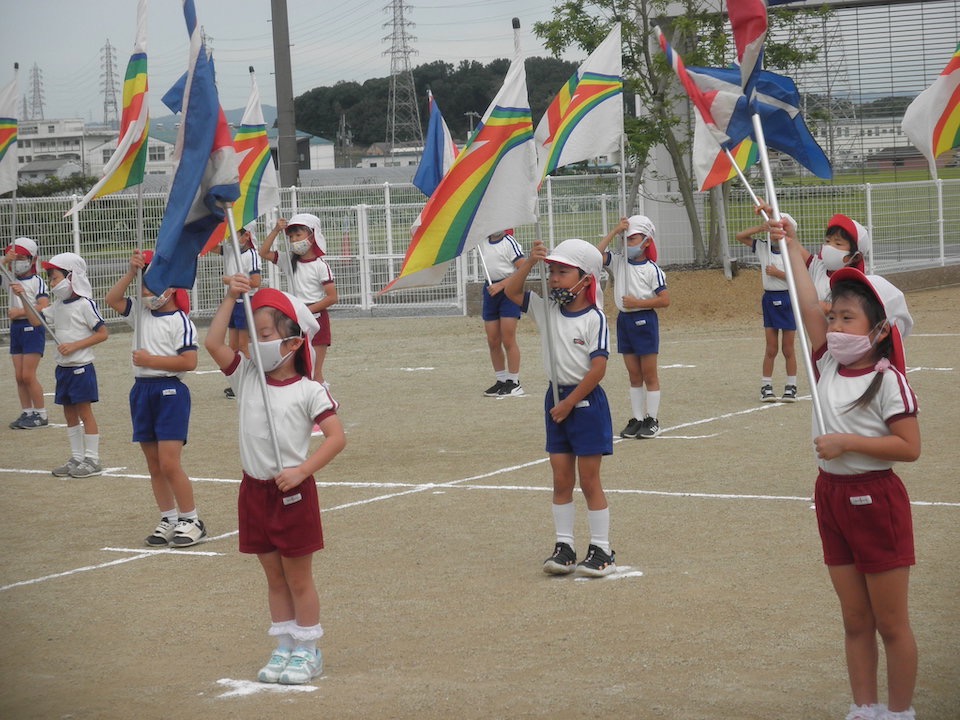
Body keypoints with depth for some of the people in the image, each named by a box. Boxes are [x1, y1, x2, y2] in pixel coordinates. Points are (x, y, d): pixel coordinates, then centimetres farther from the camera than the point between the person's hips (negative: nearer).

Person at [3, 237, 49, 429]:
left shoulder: (36, 281, -8)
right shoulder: (12, 280, 11)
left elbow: (44, 307, -18)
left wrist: (21, 311, -21)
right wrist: (6, 260, -13)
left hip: (32, 328, -7)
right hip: (16, 328, 7)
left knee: (28, 375, -8)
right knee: (19, 376, 7)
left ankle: (41, 414, 0)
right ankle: (26, 413, 14)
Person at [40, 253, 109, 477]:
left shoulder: (84, 304, -13)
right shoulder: (58, 306, 10)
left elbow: (102, 333, -13)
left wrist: (75, 345, -19)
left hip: (81, 367, -8)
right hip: (63, 367, 8)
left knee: (84, 412, -3)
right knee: (69, 414, 12)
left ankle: (92, 459, 3)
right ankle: (77, 457, 20)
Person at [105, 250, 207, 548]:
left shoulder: (180, 321, -11)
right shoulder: (141, 312, 11)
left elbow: (189, 362, -18)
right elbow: (112, 299, 5)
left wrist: (151, 360, -15)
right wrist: (131, 273, -3)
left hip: (170, 391, -8)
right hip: (142, 390, 8)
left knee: (169, 464, -10)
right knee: (154, 465, 11)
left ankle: (191, 521, 1)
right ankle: (168, 520, 19)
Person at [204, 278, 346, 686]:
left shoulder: (308, 391, -10)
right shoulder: (247, 377, 4)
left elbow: (336, 437, -16)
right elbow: (213, 344, -6)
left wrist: (301, 471, -25)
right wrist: (231, 298, -9)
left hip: (292, 492, -5)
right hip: (255, 490, 5)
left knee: (298, 577, 5)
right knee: (274, 577, 14)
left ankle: (307, 651, 15)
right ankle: (284, 647, 23)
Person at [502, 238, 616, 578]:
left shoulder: (594, 319, -14)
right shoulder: (547, 310, 5)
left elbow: (597, 368, -18)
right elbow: (511, 292, 3)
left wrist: (569, 403, -16)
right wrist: (530, 262, -10)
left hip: (585, 401, -6)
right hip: (557, 398, 6)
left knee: (589, 479, -1)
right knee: (561, 479, 8)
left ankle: (602, 550, 7)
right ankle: (564, 546, 13)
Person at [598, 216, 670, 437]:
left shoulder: (651, 269, -10)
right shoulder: (619, 261, 4)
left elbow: (665, 300, -12)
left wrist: (638, 302, -17)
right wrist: (614, 232, -11)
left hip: (644, 321, -5)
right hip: (624, 320, 5)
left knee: (649, 374, 2)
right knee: (633, 374, 11)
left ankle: (652, 420, 8)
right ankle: (637, 419, 16)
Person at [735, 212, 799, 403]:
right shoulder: (763, 248, 3)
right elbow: (740, 236, 3)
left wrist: (778, 273, -18)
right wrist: (762, 227, -8)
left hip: (788, 299, -3)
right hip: (769, 299, 3)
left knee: (788, 348, 4)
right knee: (771, 349, 6)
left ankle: (791, 387, 12)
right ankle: (766, 387, 9)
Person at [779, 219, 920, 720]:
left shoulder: (888, 380, -15)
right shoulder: (830, 365, 3)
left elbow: (909, 446, -19)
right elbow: (809, 306, 2)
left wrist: (848, 442, -23)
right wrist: (791, 248, 5)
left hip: (875, 500, -7)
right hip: (832, 496, 7)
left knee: (890, 623, 3)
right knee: (855, 621, 14)